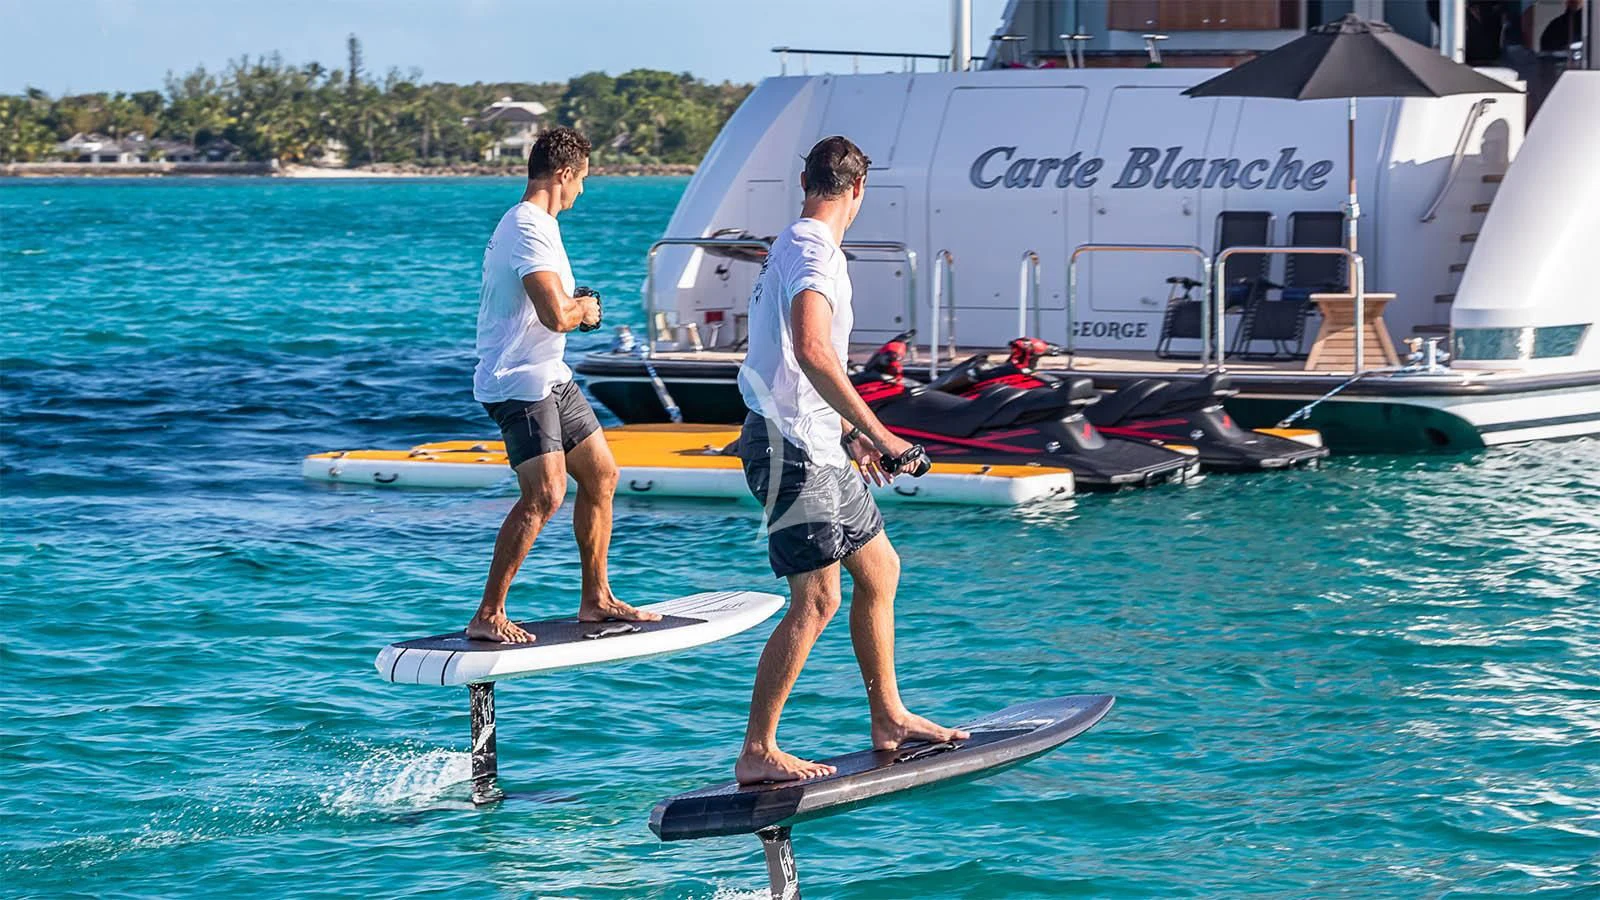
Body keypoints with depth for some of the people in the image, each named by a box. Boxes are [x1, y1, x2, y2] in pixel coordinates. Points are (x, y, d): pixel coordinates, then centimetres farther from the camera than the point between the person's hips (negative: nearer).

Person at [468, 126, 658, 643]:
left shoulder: (528, 225, 17)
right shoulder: (530, 230, -18)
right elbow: (555, 314, -29)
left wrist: (574, 306, 13)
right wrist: (584, 311, -6)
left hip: (549, 378, 11)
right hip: (518, 384, -11)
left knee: (601, 475, 16)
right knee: (544, 494, -19)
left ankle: (596, 599, 26)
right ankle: (487, 617, -17)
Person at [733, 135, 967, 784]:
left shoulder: (790, 246, 18)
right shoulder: (814, 250, -16)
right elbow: (811, 350, -32)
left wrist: (849, 433, 32)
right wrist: (879, 434, -30)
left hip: (815, 445, 11)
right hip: (792, 445, -11)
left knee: (878, 568, 17)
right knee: (816, 600, -12)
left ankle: (889, 719, 25)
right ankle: (756, 754, -11)